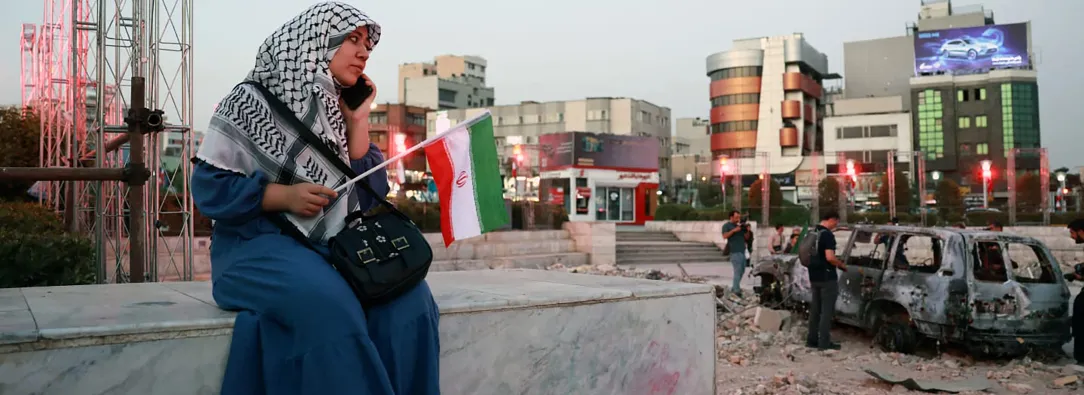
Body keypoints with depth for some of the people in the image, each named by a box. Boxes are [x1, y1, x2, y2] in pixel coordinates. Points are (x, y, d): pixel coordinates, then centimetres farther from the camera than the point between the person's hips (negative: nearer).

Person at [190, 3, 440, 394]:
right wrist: (285, 196, -19)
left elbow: (367, 197, 7)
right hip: (260, 243, -5)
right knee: (329, 303, -36)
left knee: (408, 293, -22)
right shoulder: (253, 102, -2)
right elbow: (209, 186, -7)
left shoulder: (338, 112, 14)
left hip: (331, 246, 5)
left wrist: (357, 122, 2)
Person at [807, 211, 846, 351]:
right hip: (827, 277, -8)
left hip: (814, 276, 8)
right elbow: (830, 257, -24)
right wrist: (842, 265, -9)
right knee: (827, 310, -2)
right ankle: (824, 342, 0)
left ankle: (812, 339, 18)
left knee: (815, 309, 14)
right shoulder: (827, 234, -16)